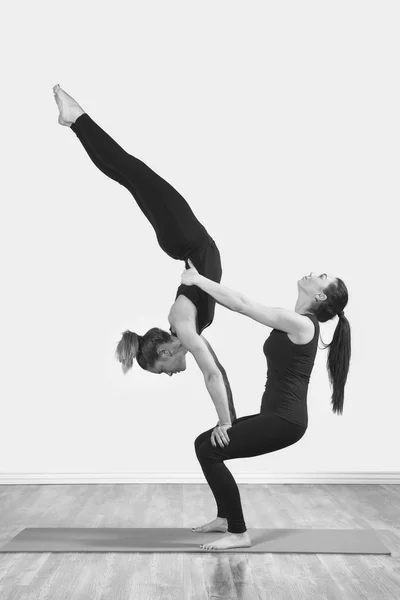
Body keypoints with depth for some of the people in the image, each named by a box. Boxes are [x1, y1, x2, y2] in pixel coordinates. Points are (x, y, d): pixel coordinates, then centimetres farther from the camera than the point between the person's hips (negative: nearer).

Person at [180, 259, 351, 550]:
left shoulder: (300, 324, -17)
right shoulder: (295, 322, 12)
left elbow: (242, 304, -18)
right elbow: (245, 305, 14)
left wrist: (198, 279, -10)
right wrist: (201, 280, 9)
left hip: (285, 419, -9)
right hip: (275, 415, 9)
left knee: (209, 451, -13)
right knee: (204, 443, 12)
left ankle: (239, 534, 1)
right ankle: (225, 518, 26)